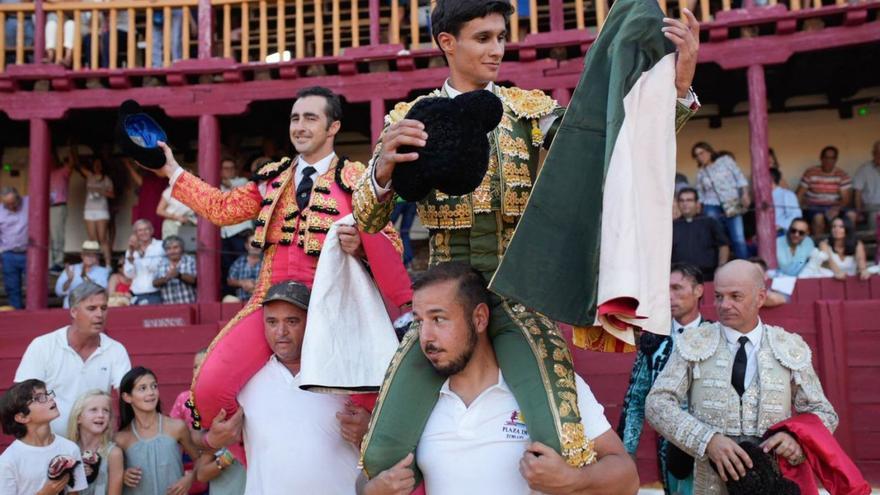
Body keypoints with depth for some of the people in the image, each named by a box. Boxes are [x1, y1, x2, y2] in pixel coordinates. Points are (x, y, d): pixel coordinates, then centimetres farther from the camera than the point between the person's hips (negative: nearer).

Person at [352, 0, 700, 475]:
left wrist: (678, 88, -20)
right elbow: (368, 220, -2)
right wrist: (382, 170, -25)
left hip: (518, 296, 0)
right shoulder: (408, 119, 5)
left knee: (559, 449, -19)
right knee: (384, 453, -10)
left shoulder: (530, 109, 7)